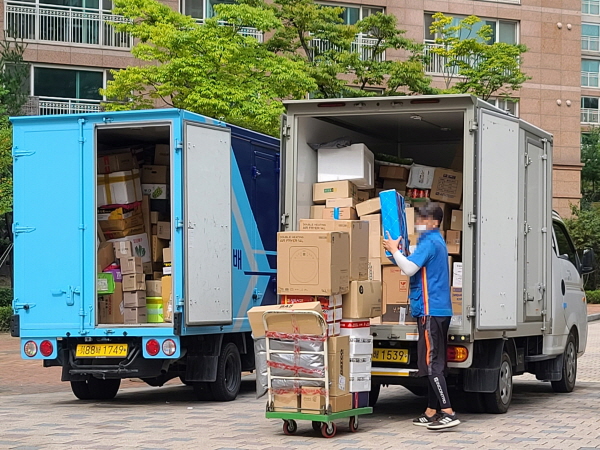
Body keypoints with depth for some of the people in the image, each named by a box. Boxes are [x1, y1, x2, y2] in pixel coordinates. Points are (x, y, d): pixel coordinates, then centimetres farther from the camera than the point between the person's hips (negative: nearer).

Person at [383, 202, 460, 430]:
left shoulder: (429, 242, -11)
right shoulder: (438, 242, 21)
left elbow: (410, 268, -20)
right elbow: (418, 266, 25)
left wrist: (394, 250, -6)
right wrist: (400, 251, 12)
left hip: (430, 309, -10)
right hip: (441, 309, 10)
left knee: (432, 363, -12)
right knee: (435, 363, 12)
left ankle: (448, 413, -18)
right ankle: (431, 413, 17)